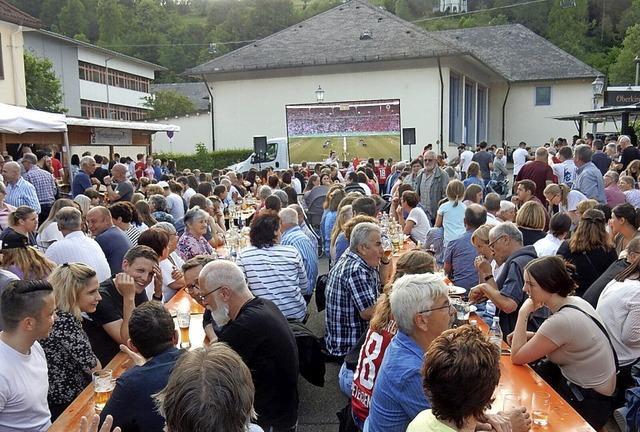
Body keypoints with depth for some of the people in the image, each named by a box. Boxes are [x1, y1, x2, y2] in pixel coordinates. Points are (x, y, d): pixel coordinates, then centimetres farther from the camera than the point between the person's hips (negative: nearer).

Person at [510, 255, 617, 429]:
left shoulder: (561, 320, -29)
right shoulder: (576, 301, -4)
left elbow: (517, 357, -20)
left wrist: (523, 314, -18)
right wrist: (529, 337, -1)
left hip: (588, 402, -8)